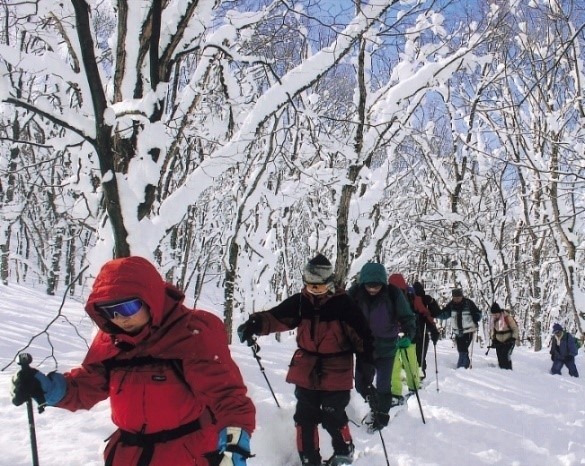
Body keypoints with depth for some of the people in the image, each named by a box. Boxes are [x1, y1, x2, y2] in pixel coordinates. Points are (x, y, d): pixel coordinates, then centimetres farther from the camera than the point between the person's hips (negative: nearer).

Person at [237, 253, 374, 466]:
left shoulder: (343, 304, -11)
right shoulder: (299, 302, -2)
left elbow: (362, 335, -8)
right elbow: (276, 316, -13)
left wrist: (367, 364, -9)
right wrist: (256, 323, -32)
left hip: (336, 374, -4)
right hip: (306, 372, 4)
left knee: (332, 417, 2)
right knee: (305, 417, 10)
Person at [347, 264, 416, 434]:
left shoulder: (393, 294, -18)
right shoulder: (355, 293, -14)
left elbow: (407, 317, -9)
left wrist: (408, 335, -25)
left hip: (386, 348, -3)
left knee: (383, 386, 2)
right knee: (361, 384, 13)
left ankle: (381, 416, 27)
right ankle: (376, 406, 41)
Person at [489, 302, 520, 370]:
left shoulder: (507, 317, -17)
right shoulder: (493, 319, 1)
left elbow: (515, 328, -10)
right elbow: (492, 330, 16)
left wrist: (514, 338, -15)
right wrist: (493, 340, 13)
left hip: (509, 340, -5)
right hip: (499, 341, 5)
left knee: (506, 355, -20)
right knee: (500, 357, -1)